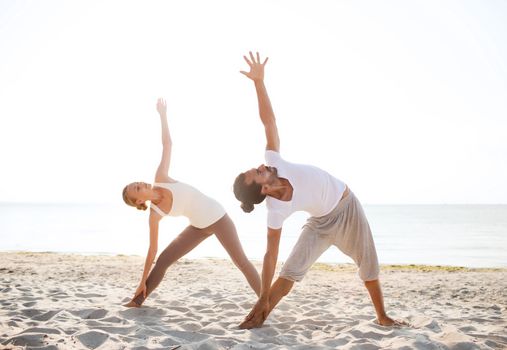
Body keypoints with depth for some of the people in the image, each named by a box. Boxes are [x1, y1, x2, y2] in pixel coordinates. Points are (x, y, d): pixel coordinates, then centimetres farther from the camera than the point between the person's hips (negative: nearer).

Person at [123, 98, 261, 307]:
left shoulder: (160, 179, -16)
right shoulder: (155, 215, -12)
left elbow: (167, 145, -13)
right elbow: (152, 249, -5)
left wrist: (163, 115, -15)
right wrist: (143, 280, -3)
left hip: (217, 217, -2)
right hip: (200, 227, 2)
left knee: (241, 262, -3)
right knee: (163, 260, -2)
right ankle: (136, 302, 10)